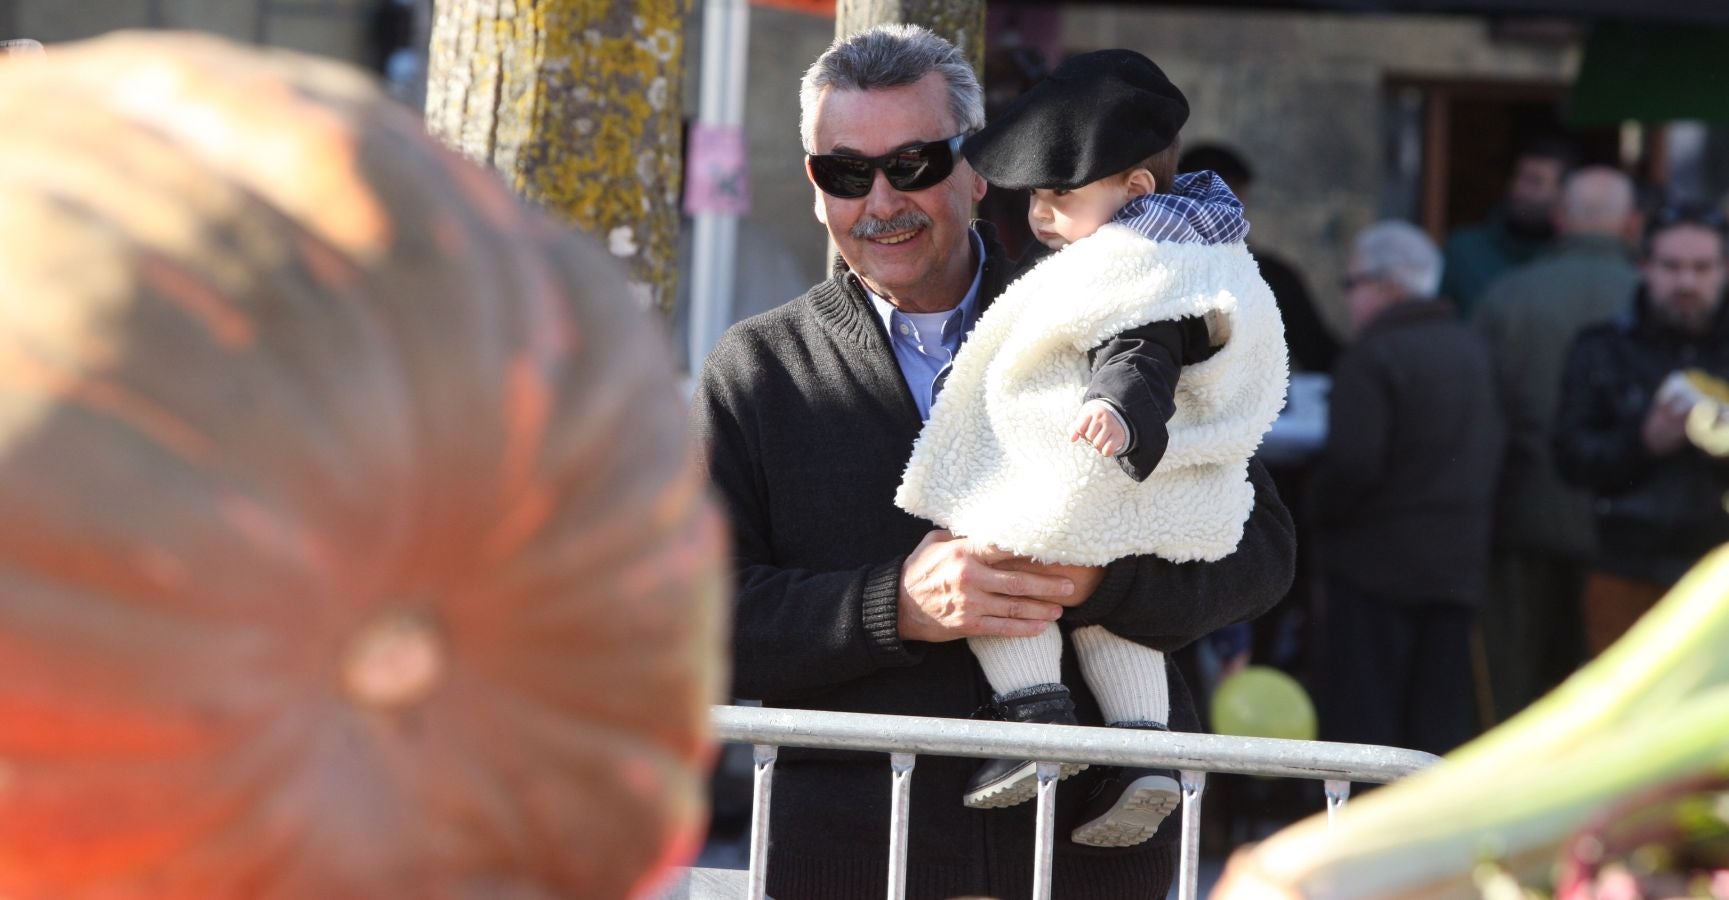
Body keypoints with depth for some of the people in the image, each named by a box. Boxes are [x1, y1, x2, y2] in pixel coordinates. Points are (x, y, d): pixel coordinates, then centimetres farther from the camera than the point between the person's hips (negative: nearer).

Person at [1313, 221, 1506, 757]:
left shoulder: (1372, 356, -14)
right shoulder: (1473, 351, 10)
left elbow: (1353, 465, -19)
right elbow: (1493, 455, 13)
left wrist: (1321, 513, -3)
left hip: (1376, 561, -7)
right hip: (1458, 565, 7)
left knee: (1361, 717, -2)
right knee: (1442, 719, 10)